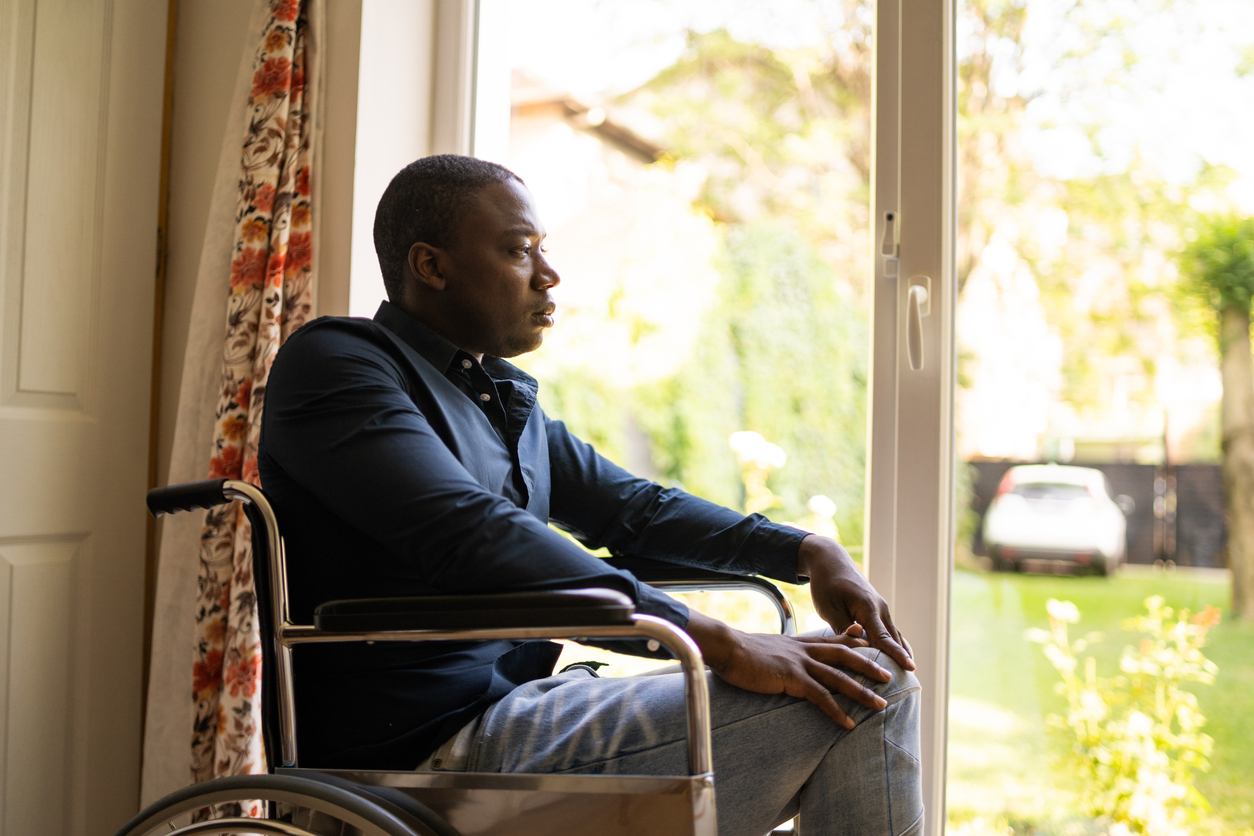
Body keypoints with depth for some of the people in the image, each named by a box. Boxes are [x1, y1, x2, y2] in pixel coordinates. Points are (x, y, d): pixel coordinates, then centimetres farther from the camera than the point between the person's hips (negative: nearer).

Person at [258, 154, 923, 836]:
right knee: (857, 695, -15)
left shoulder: (507, 396, 21)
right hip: (437, 749, -9)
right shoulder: (332, 362, -8)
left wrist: (807, 551, 7)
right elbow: (474, 536, -22)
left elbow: (630, 506, 25)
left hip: (523, 709, 9)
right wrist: (717, 642, -26)